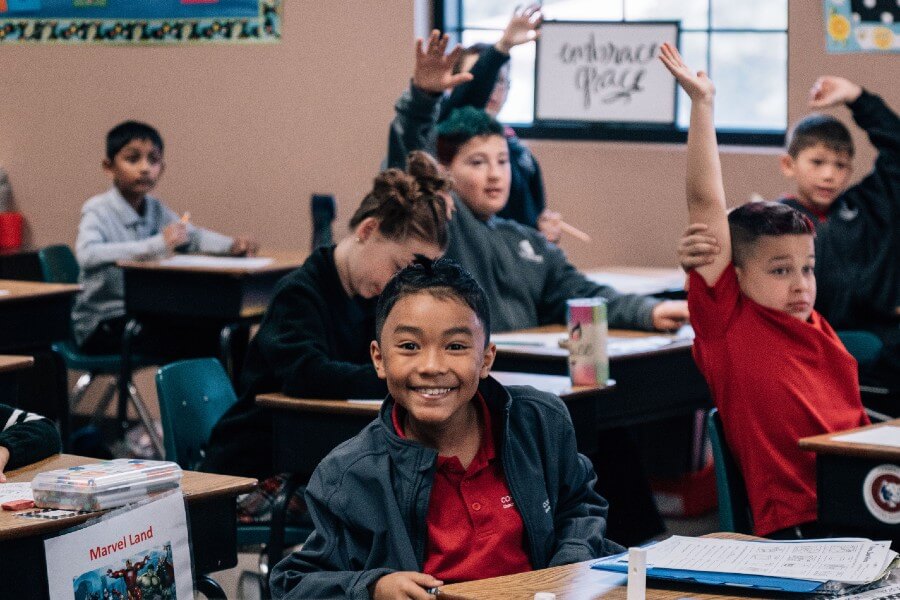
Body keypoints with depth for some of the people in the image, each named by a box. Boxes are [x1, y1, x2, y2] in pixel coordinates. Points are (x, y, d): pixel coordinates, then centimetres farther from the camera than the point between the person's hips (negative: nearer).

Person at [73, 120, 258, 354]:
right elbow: (87, 255, -33)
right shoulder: (98, 210, -15)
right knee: (185, 339, -25)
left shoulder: (155, 209, 6)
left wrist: (232, 245, -6)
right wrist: (157, 245, -40)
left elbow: (194, 236, 17)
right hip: (100, 325, -7)